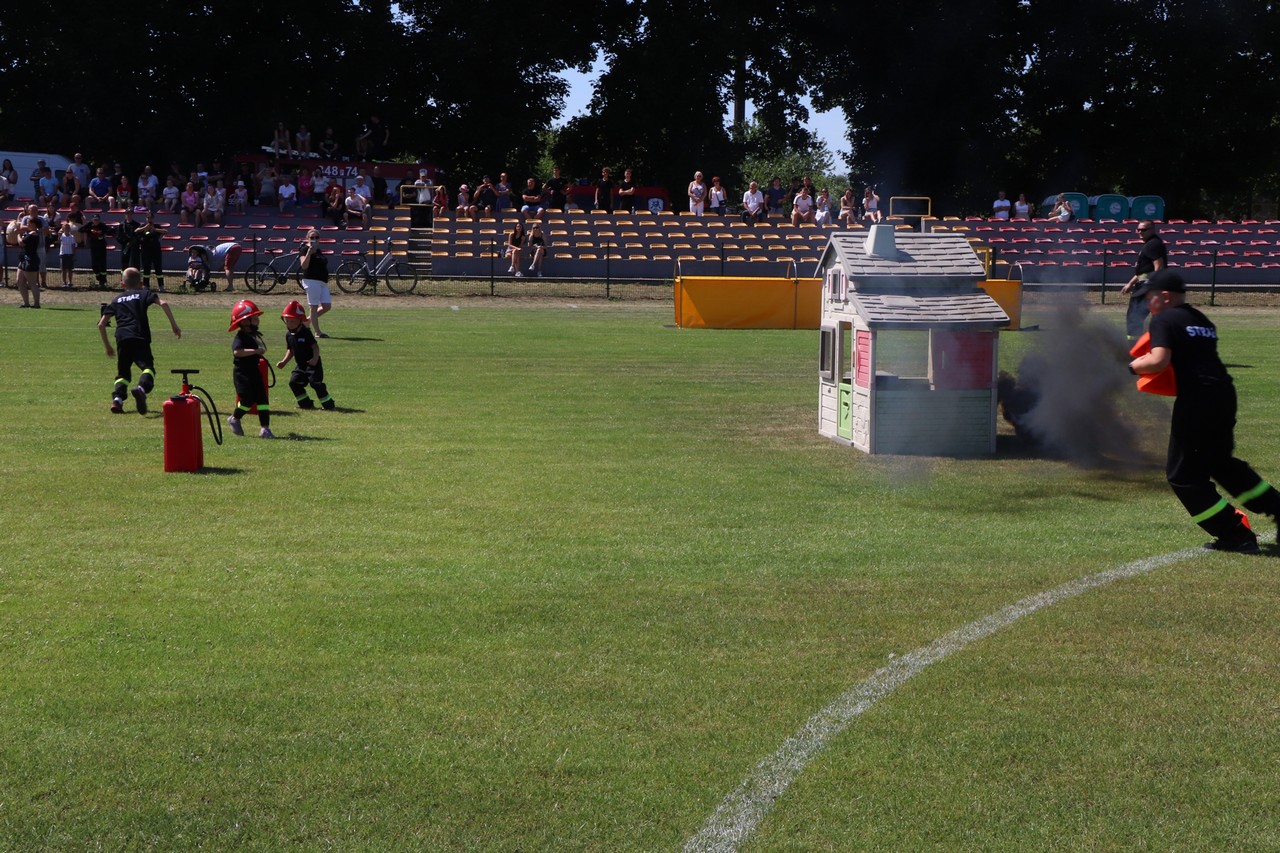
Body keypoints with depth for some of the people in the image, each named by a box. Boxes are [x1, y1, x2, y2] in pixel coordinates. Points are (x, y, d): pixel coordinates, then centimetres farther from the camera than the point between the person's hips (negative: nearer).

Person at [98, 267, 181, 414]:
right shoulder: (144, 293, 19)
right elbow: (163, 303, 0)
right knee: (148, 367, -10)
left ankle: (117, 398, -8)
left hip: (121, 339, 3)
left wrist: (107, 346, 31)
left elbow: (101, 324, 22)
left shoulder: (116, 300, 27)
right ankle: (142, 387, -41)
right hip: (140, 338, -3)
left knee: (123, 372, 15)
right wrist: (174, 325, 2)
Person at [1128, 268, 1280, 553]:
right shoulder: (1201, 319, 19)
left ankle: (1235, 535, 2)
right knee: (1221, 462, 27)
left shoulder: (1163, 320, -6)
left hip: (1197, 399, -9)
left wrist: (1131, 366, -2)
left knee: (1183, 474, 3)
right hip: (1224, 393, 9)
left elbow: (1159, 360, -19)